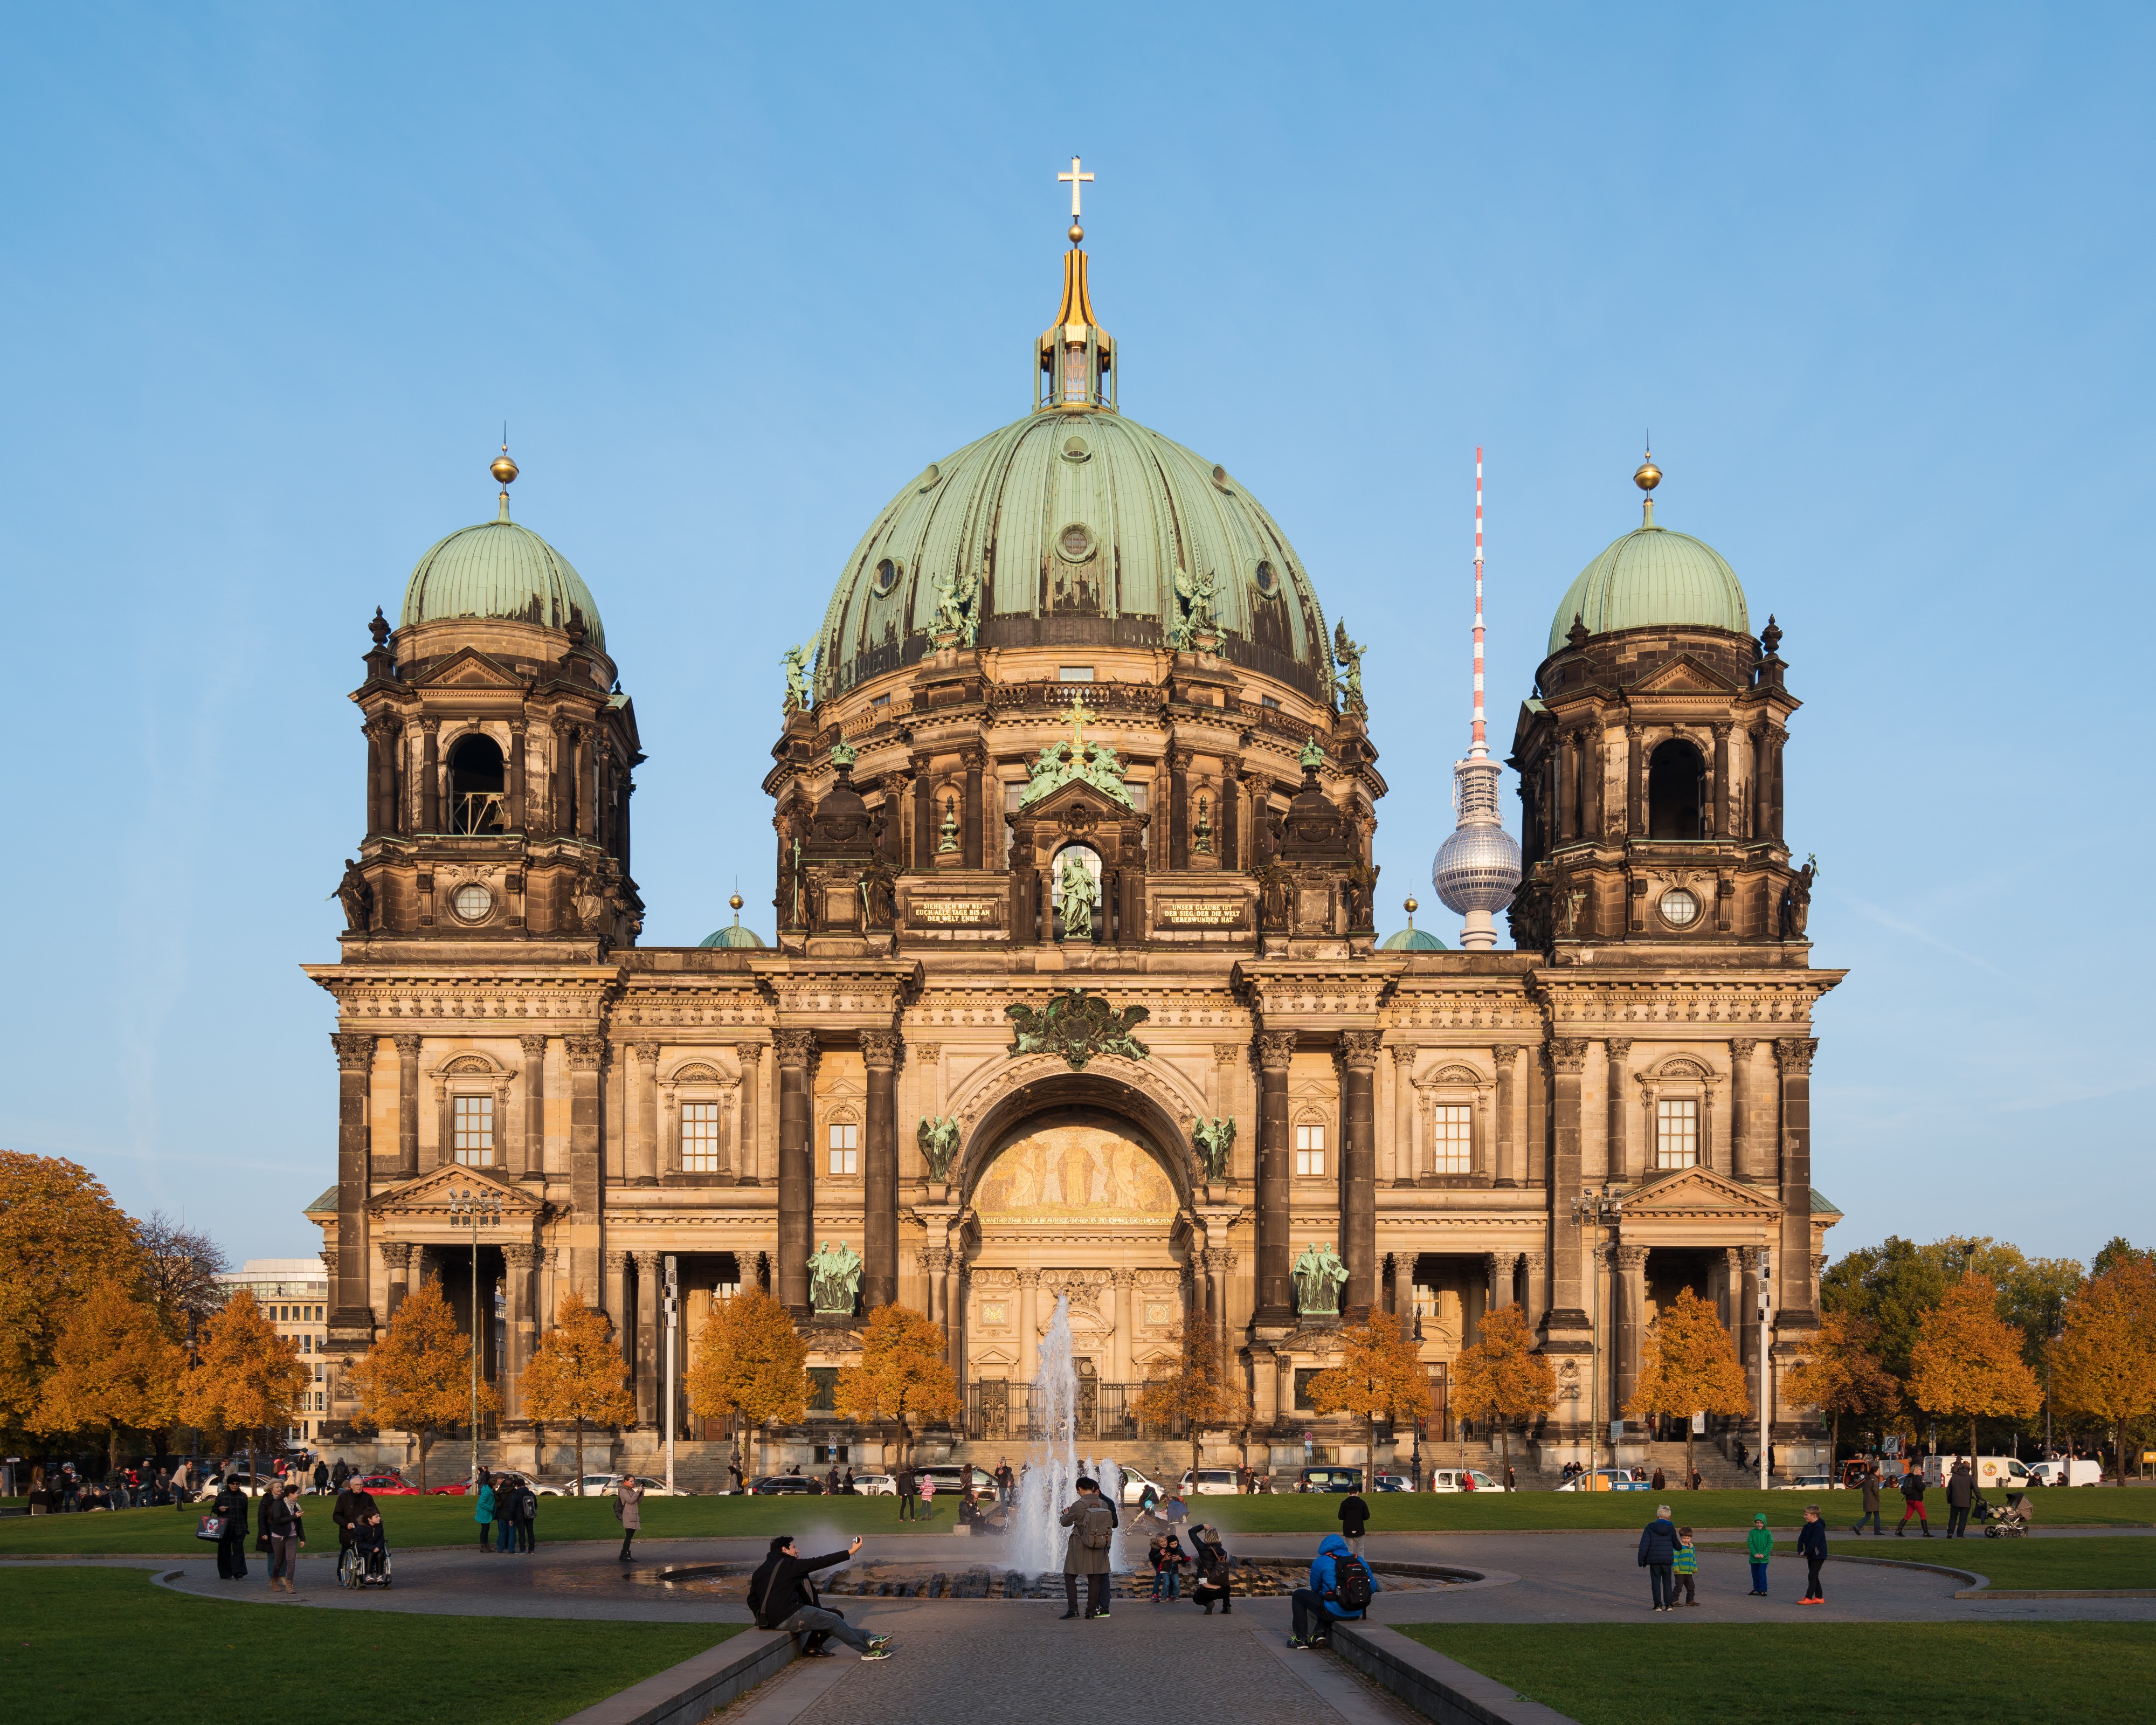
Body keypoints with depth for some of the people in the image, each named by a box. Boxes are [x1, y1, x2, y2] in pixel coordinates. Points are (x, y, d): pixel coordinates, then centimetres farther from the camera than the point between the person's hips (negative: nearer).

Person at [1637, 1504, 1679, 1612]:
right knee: (1667, 1582, 12)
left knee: (1656, 1582, 5)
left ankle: (1658, 1605, -1)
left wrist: (1641, 1560, -3)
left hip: (1654, 1559, -2)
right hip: (1668, 1559, 2)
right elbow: (1676, 1543, 16)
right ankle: (1669, 1604, 6)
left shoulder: (1650, 1527, -5)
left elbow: (1644, 1545, -8)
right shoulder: (1671, 1528, 1)